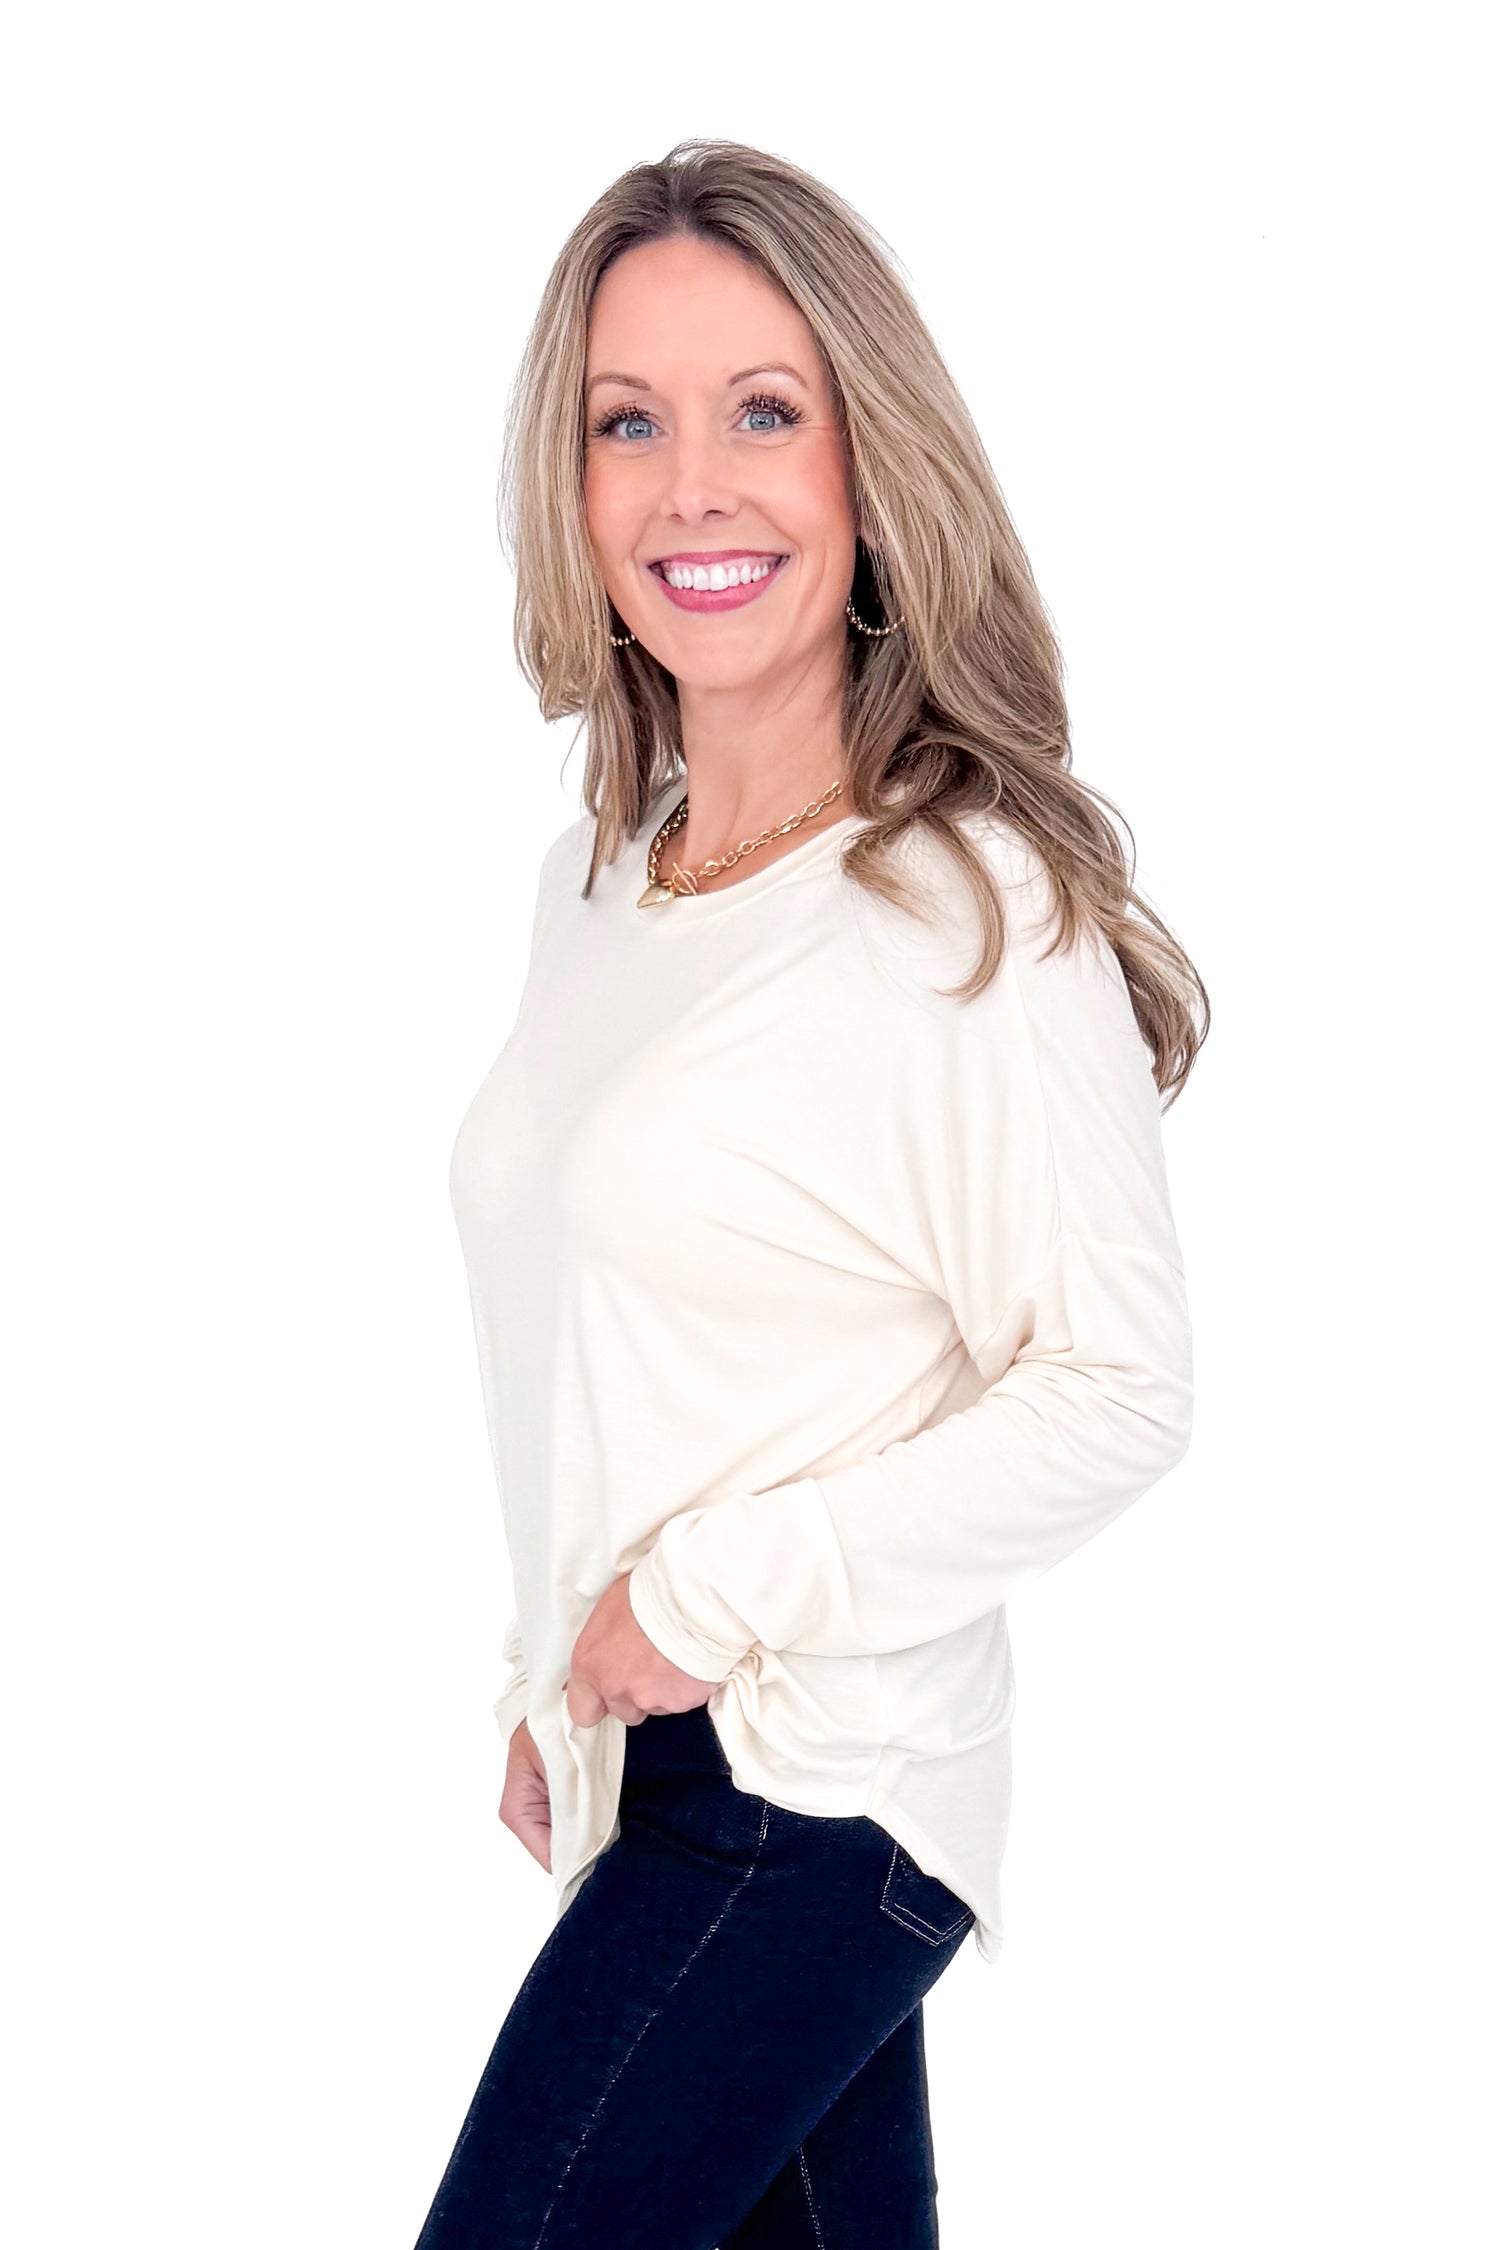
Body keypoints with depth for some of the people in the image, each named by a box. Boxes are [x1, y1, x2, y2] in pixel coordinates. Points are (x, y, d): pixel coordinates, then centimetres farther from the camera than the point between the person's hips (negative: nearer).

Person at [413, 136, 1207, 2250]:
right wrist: (553, 1691, 16)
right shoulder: (596, 879, 9)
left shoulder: (976, 907, -14)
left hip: (806, 1787, -7)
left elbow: (1115, 1394, -16)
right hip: (643, 1757, 7)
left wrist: (722, 1594, -15)